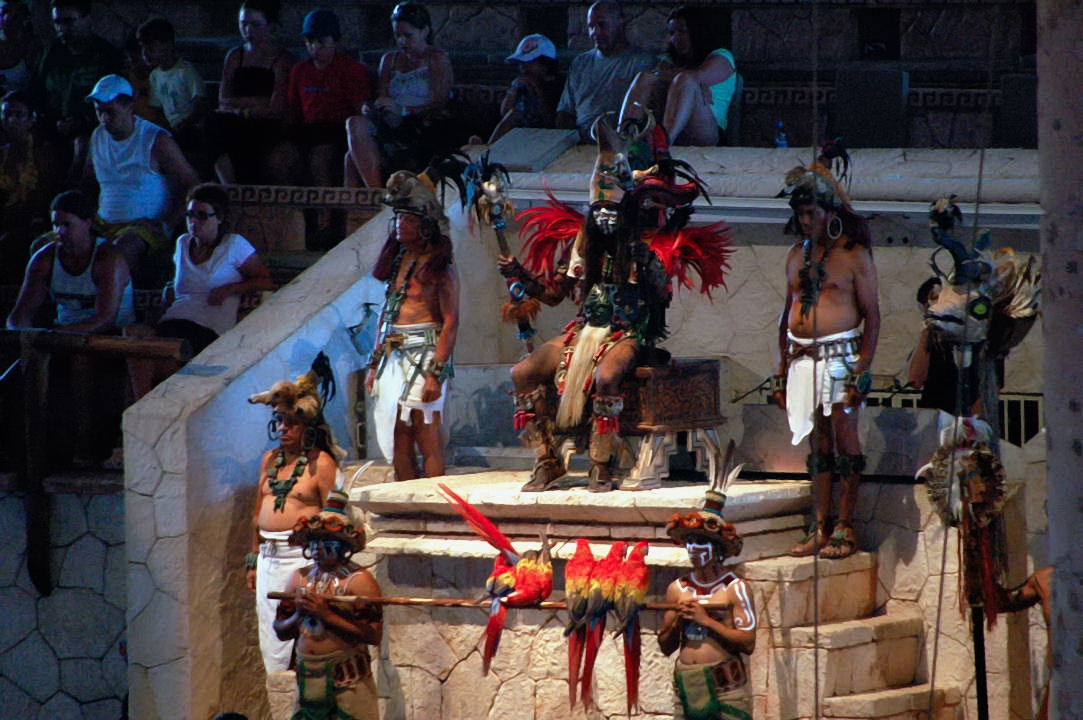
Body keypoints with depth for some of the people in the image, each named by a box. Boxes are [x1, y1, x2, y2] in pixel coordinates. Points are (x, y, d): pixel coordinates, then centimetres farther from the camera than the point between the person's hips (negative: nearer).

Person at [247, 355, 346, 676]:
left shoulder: (321, 463, -5)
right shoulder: (270, 460, 15)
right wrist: (253, 560, 19)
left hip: (303, 555, -7)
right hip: (269, 558, 7)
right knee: (270, 635, 7)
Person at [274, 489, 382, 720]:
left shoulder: (358, 580, -7)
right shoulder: (300, 578, 12)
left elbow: (373, 635, -16)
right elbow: (280, 631, 14)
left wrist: (326, 615, -18)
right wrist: (299, 615, -8)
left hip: (348, 681, -6)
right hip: (308, 680, 6)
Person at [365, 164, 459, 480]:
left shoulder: (439, 264, -7)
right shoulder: (398, 258, 16)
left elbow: (451, 322, -12)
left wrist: (436, 372, -19)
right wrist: (375, 363, 17)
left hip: (424, 352, -8)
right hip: (393, 355, 8)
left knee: (427, 438, -9)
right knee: (397, 443, 6)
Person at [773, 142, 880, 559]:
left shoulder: (854, 256, -3)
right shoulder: (797, 256, 14)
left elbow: (872, 314, -5)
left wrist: (863, 369, -12)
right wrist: (781, 372, 15)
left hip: (840, 356, -5)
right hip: (801, 358, 5)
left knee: (844, 439, -5)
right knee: (818, 443, 7)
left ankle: (845, 529, -3)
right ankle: (820, 528, 8)